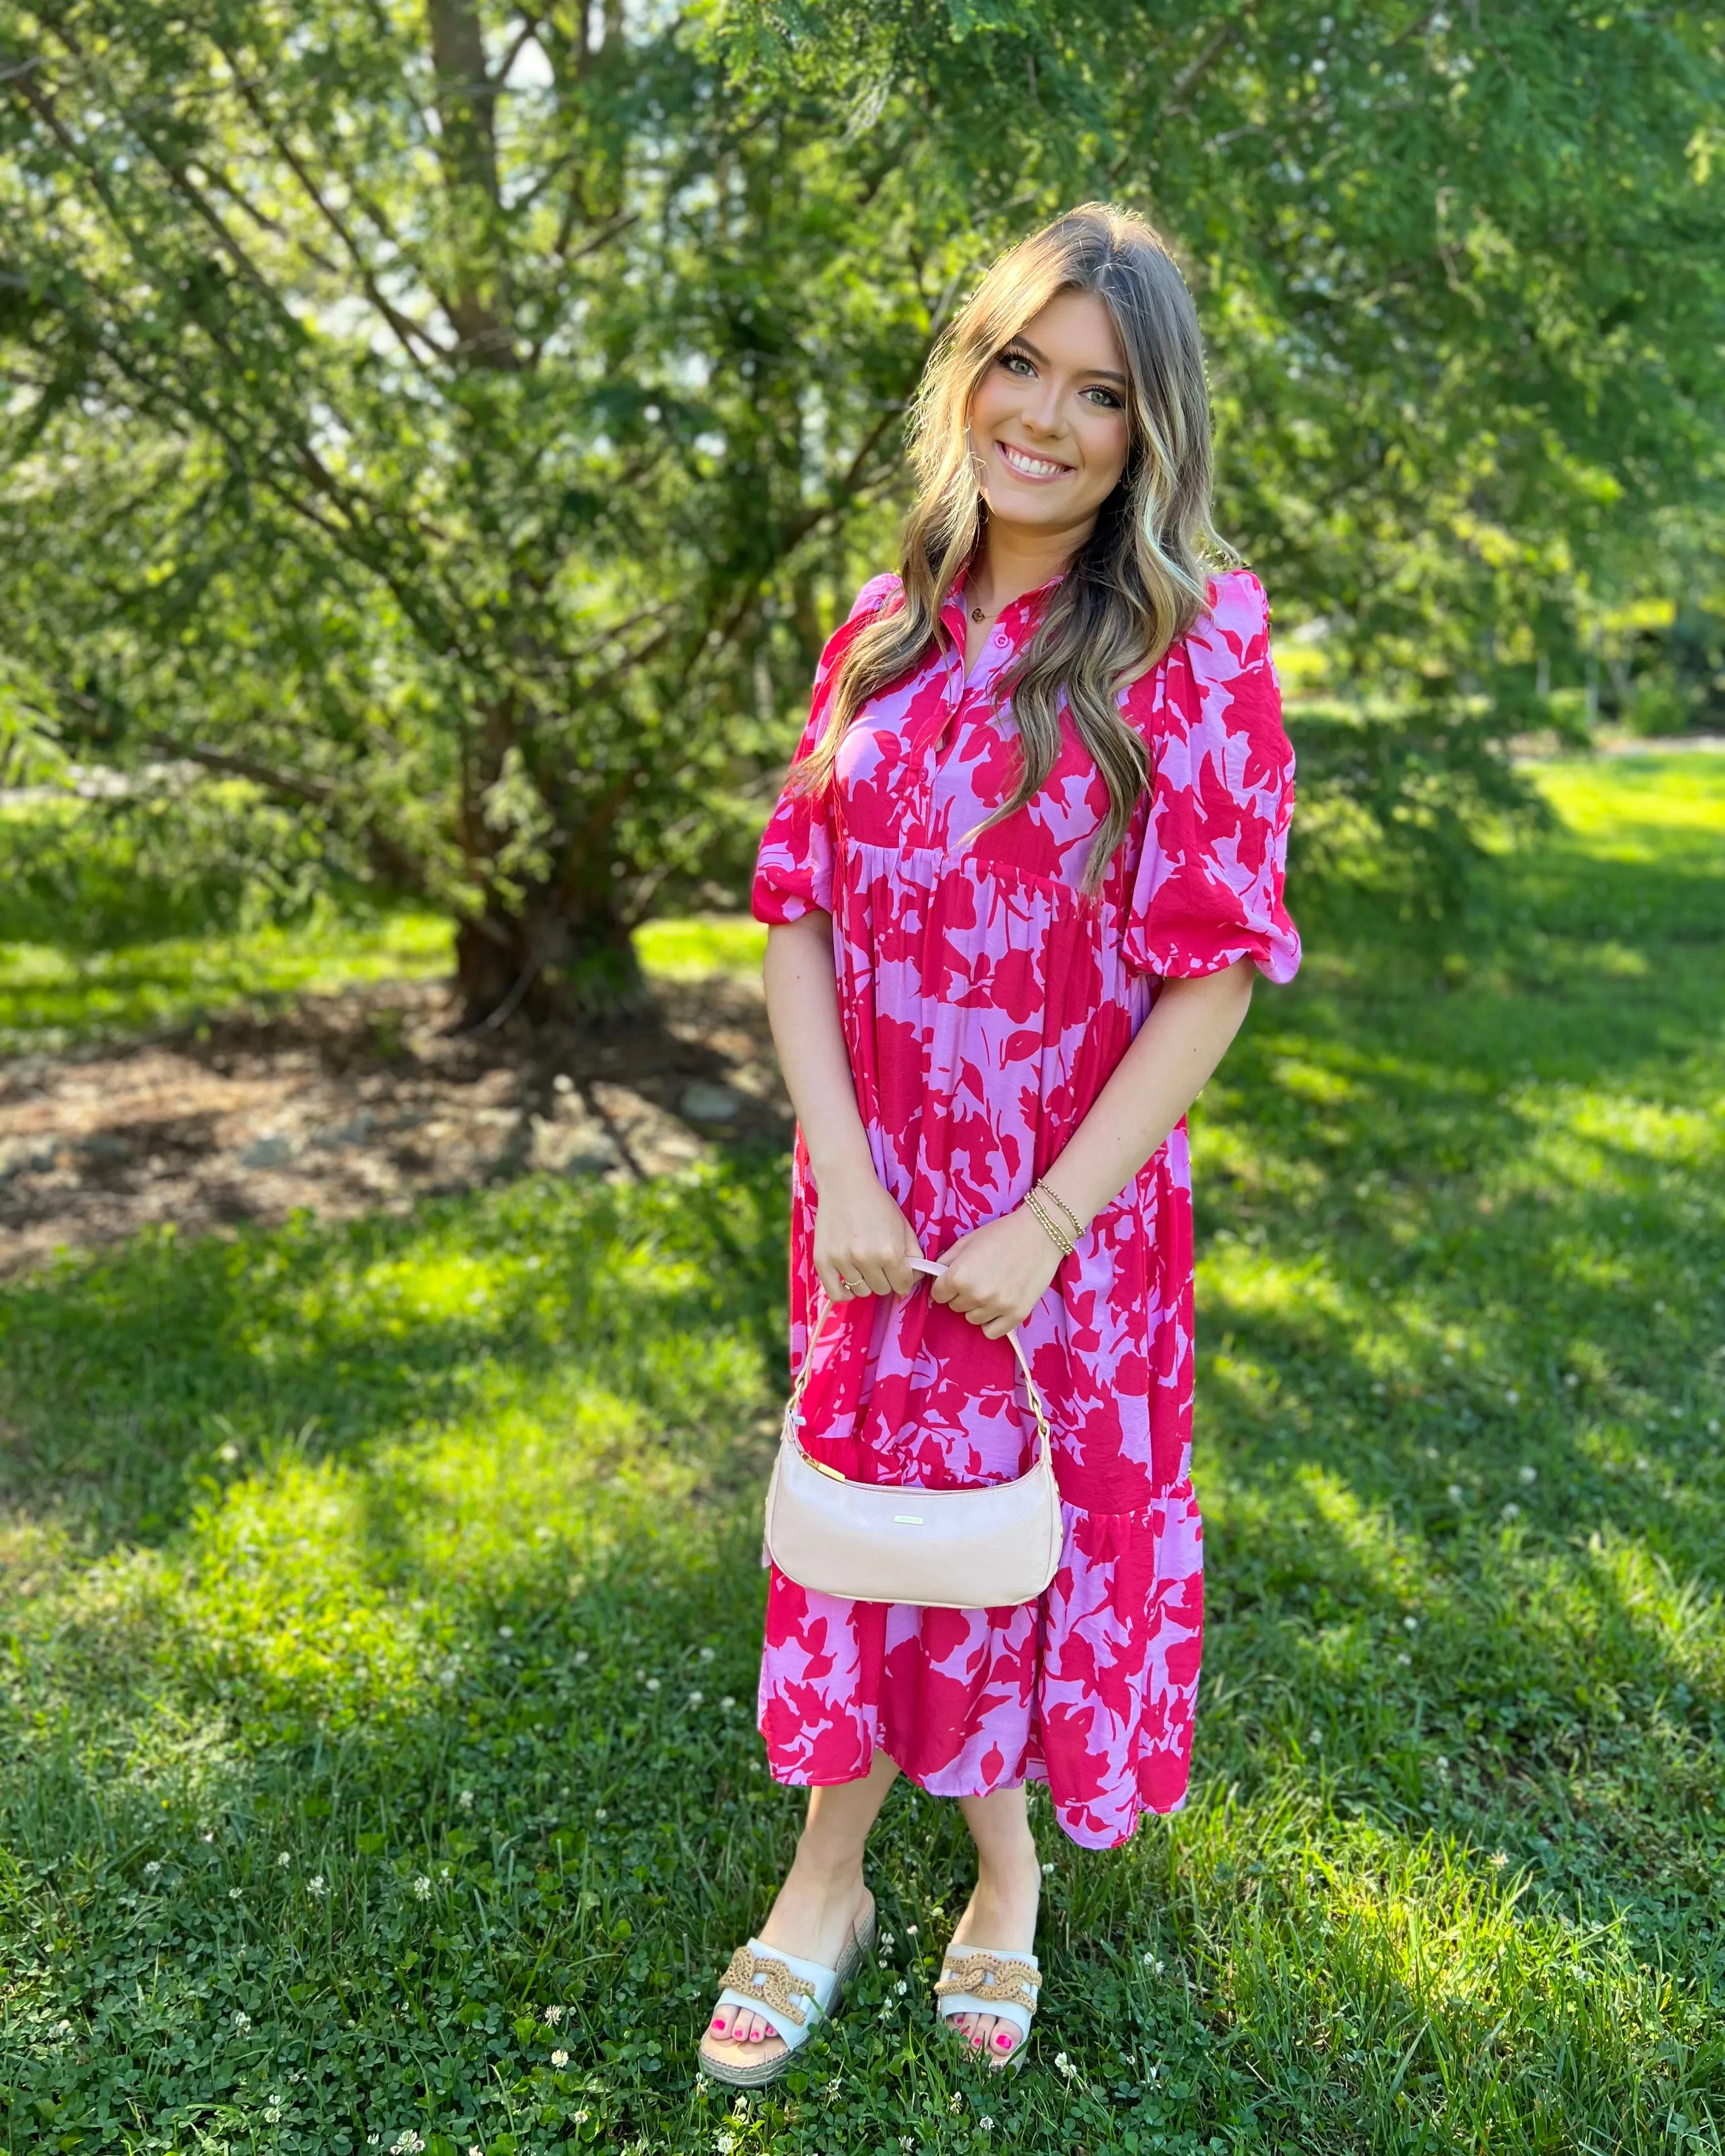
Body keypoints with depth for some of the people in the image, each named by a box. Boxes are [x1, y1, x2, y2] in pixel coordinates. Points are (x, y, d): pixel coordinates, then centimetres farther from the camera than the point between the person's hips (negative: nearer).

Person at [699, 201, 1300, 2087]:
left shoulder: (1198, 642, -10)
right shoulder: (884, 635, 2)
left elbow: (1213, 972, -13)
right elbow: (799, 915, 1)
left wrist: (1043, 1230, -16)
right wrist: (840, 1175, -10)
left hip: (1074, 1216, -3)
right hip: (877, 1203, 4)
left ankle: (1002, 1862, 42)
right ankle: (830, 1878, 39)